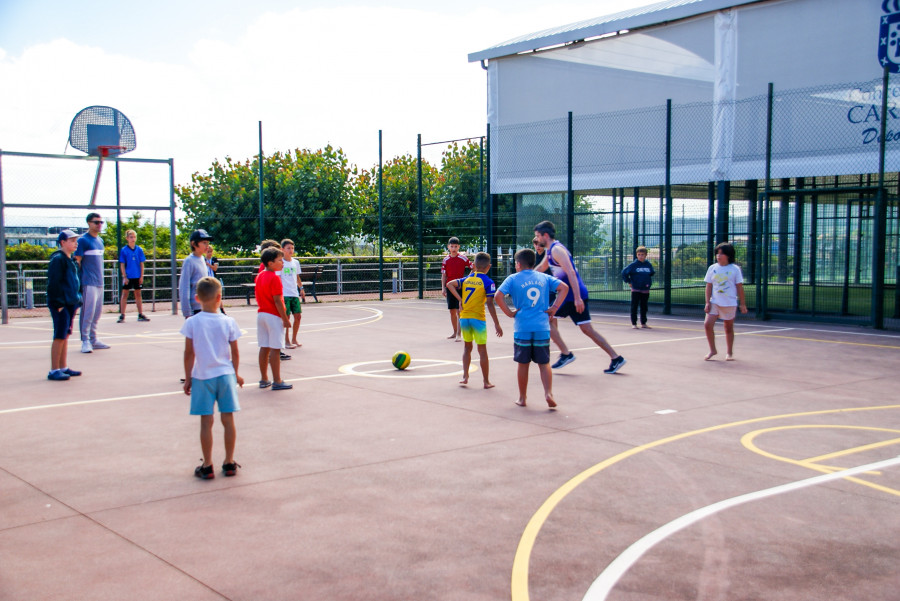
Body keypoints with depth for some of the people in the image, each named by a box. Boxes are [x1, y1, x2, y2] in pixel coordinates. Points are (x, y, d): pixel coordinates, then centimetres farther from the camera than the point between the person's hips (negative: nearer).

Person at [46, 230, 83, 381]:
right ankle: (54, 371, -2)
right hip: (61, 305, -9)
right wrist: (58, 303, -19)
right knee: (60, 337, -7)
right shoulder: (58, 259, -12)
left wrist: (77, 300, 16)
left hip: (71, 304, 9)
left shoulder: (71, 260, 15)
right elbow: (54, 283, -17)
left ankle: (63, 367, 20)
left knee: (65, 336, 13)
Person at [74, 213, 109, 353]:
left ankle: (93, 339, 18)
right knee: (88, 312, -7)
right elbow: (77, 261, -9)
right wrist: (78, 281, -13)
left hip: (99, 282, 8)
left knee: (98, 311, 11)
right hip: (88, 282, -8)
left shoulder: (100, 240, 17)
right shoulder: (83, 240, -6)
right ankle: (85, 341, -3)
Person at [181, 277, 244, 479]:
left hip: (202, 377, -1)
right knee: (228, 419, 9)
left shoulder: (192, 323, -7)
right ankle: (229, 463, 16)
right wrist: (235, 374, 18)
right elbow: (235, 353, 3)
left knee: (206, 422, 3)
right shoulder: (228, 322, -4)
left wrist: (188, 378, 6)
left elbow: (189, 354, -5)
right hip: (225, 374, 1)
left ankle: (207, 466, 10)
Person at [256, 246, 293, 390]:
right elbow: (277, 301, -18)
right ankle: (277, 381, -2)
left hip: (261, 314, 8)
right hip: (273, 316, -8)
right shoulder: (274, 278, -15)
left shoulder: (259, 276, 10)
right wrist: (285, 319, -14)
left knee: (264, 348, 11)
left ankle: (264, 379, 17)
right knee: (275, 349, -5)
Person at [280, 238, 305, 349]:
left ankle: (294, 339, 17)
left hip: (294, 294, 6)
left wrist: (301, 288, 15)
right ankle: (287, 341, 6)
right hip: (284, 294, -6)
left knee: (298, 316, 4)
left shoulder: (296, 262, 11)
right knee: (286, 317, -3)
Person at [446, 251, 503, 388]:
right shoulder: (488, 282, -7)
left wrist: (459, 299, -2)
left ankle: (465, 376, 15)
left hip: (464, 317, 4)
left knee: (467, 347, 19)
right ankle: (486, 381, 10)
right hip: (478, 318, -4)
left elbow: (449, 284, -1)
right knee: (482, 350, 4)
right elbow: (489, 304, -13)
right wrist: (497, 324, -10)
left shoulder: (466, 279, 8)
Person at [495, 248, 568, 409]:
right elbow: (564, 287, 2)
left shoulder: (513, 279, 1)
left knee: (523, 364, 9)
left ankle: (522, 398, 18)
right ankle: (548, 393, -6)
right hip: (542, 327, 2)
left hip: (522, 328, -2)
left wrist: (509, 313, -1)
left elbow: (498, 296, -11)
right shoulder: (544, 277, 10)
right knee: (544, 363, 9)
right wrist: (554, 308, 2)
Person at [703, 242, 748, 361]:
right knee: (707, 324, -13)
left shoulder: (735, 269, -3)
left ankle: (729, 353, 23)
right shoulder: (712, 268, 3)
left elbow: (739, 287, 0)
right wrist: (707, 302, -3)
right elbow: (709, 286, 5)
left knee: (729, 328, 8)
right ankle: (712, 350, 3)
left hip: (730, 303, -2)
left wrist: (743, 304, -1)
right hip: (715, 302, 2)